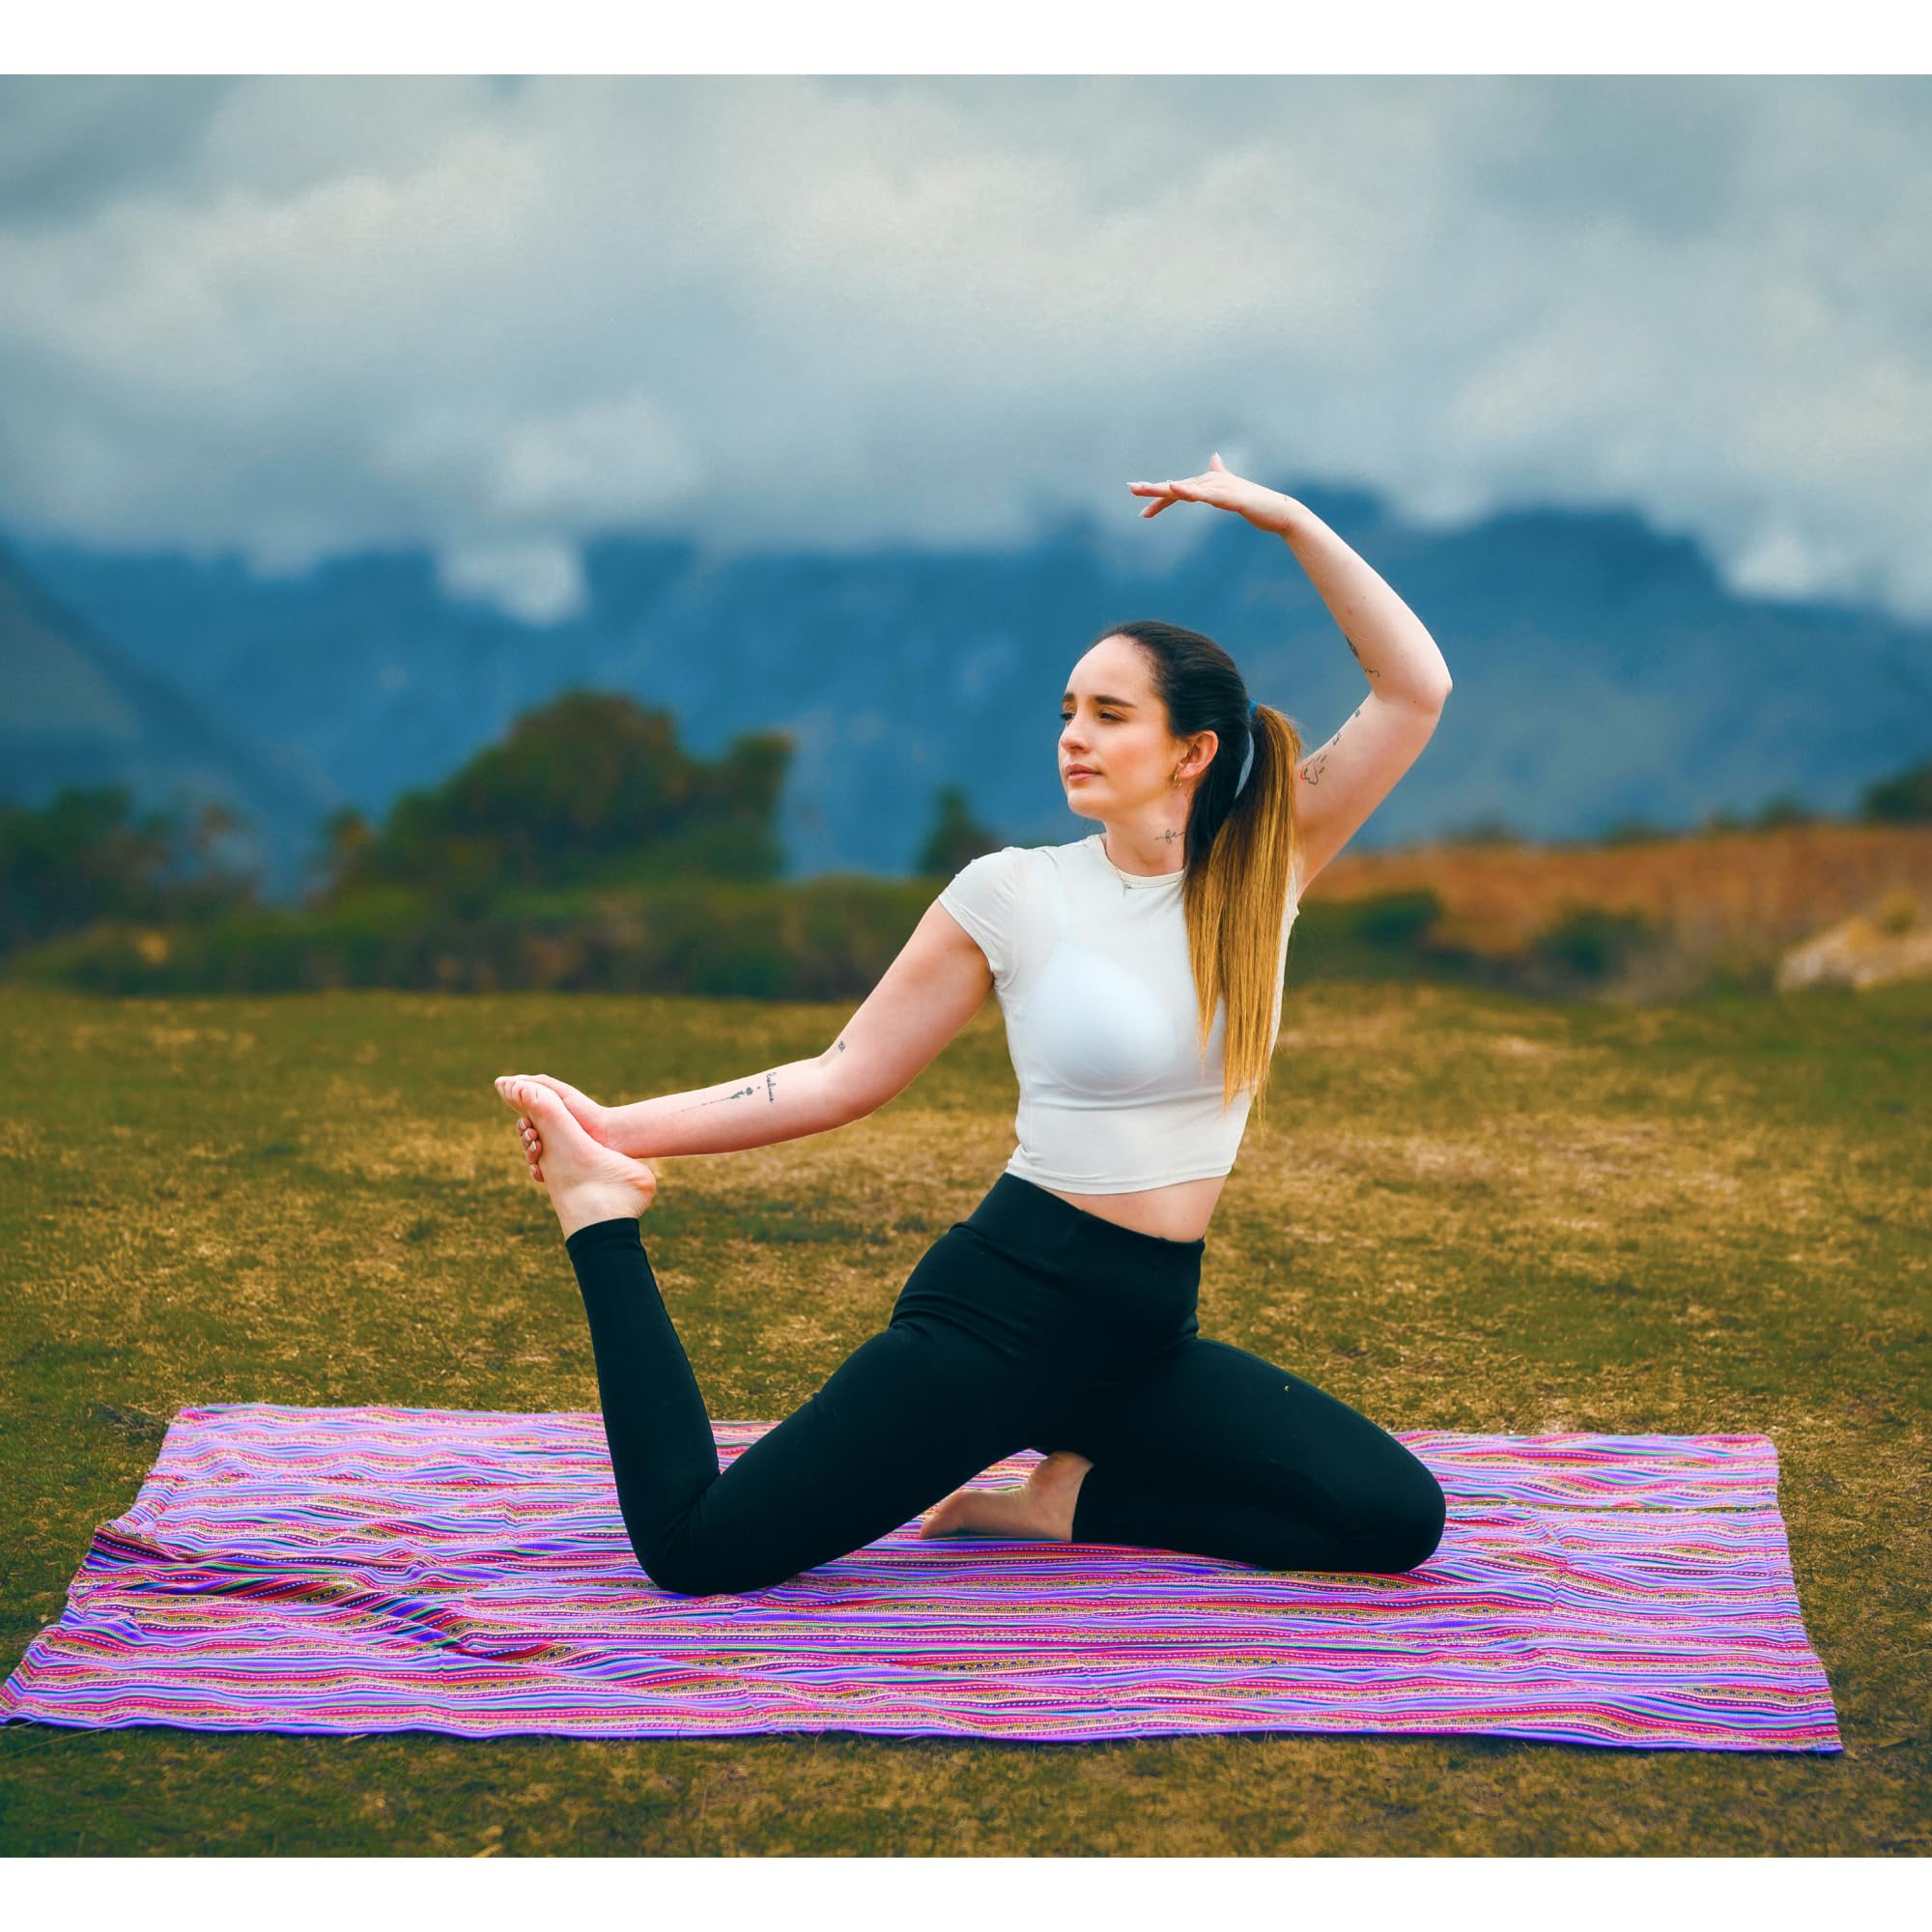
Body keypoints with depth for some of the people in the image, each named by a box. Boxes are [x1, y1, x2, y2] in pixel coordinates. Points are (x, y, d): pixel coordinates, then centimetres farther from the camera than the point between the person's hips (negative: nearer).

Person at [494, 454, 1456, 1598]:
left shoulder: (1261, 874, 3)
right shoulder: (1016, 893, -5)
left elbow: (1416, 689, 0)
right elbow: (846, 1077, -2)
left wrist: (1291, 521, -6)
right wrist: (627, 1129, -7)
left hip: (1149, 1333, 4)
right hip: (1007, 1302, -4)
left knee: (1398, 1519, -15)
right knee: (697, 1548, -18)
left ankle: (1080, 1499, 2)